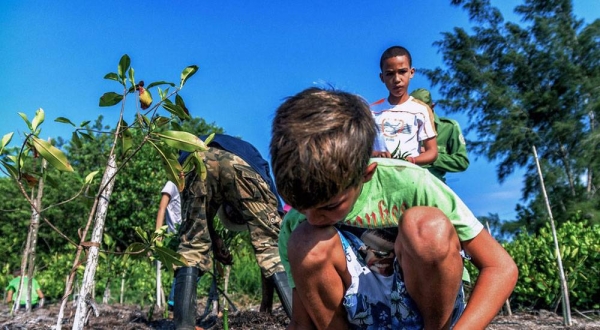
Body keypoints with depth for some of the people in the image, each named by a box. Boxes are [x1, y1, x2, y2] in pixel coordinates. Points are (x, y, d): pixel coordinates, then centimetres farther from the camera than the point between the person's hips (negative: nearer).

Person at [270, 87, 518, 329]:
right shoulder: (294, 226, -14)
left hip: (435, 306, -1)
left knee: (427, 225, -32)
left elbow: (501, 267, -18)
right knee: (308, 244, -27)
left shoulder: (408, 183, -23)